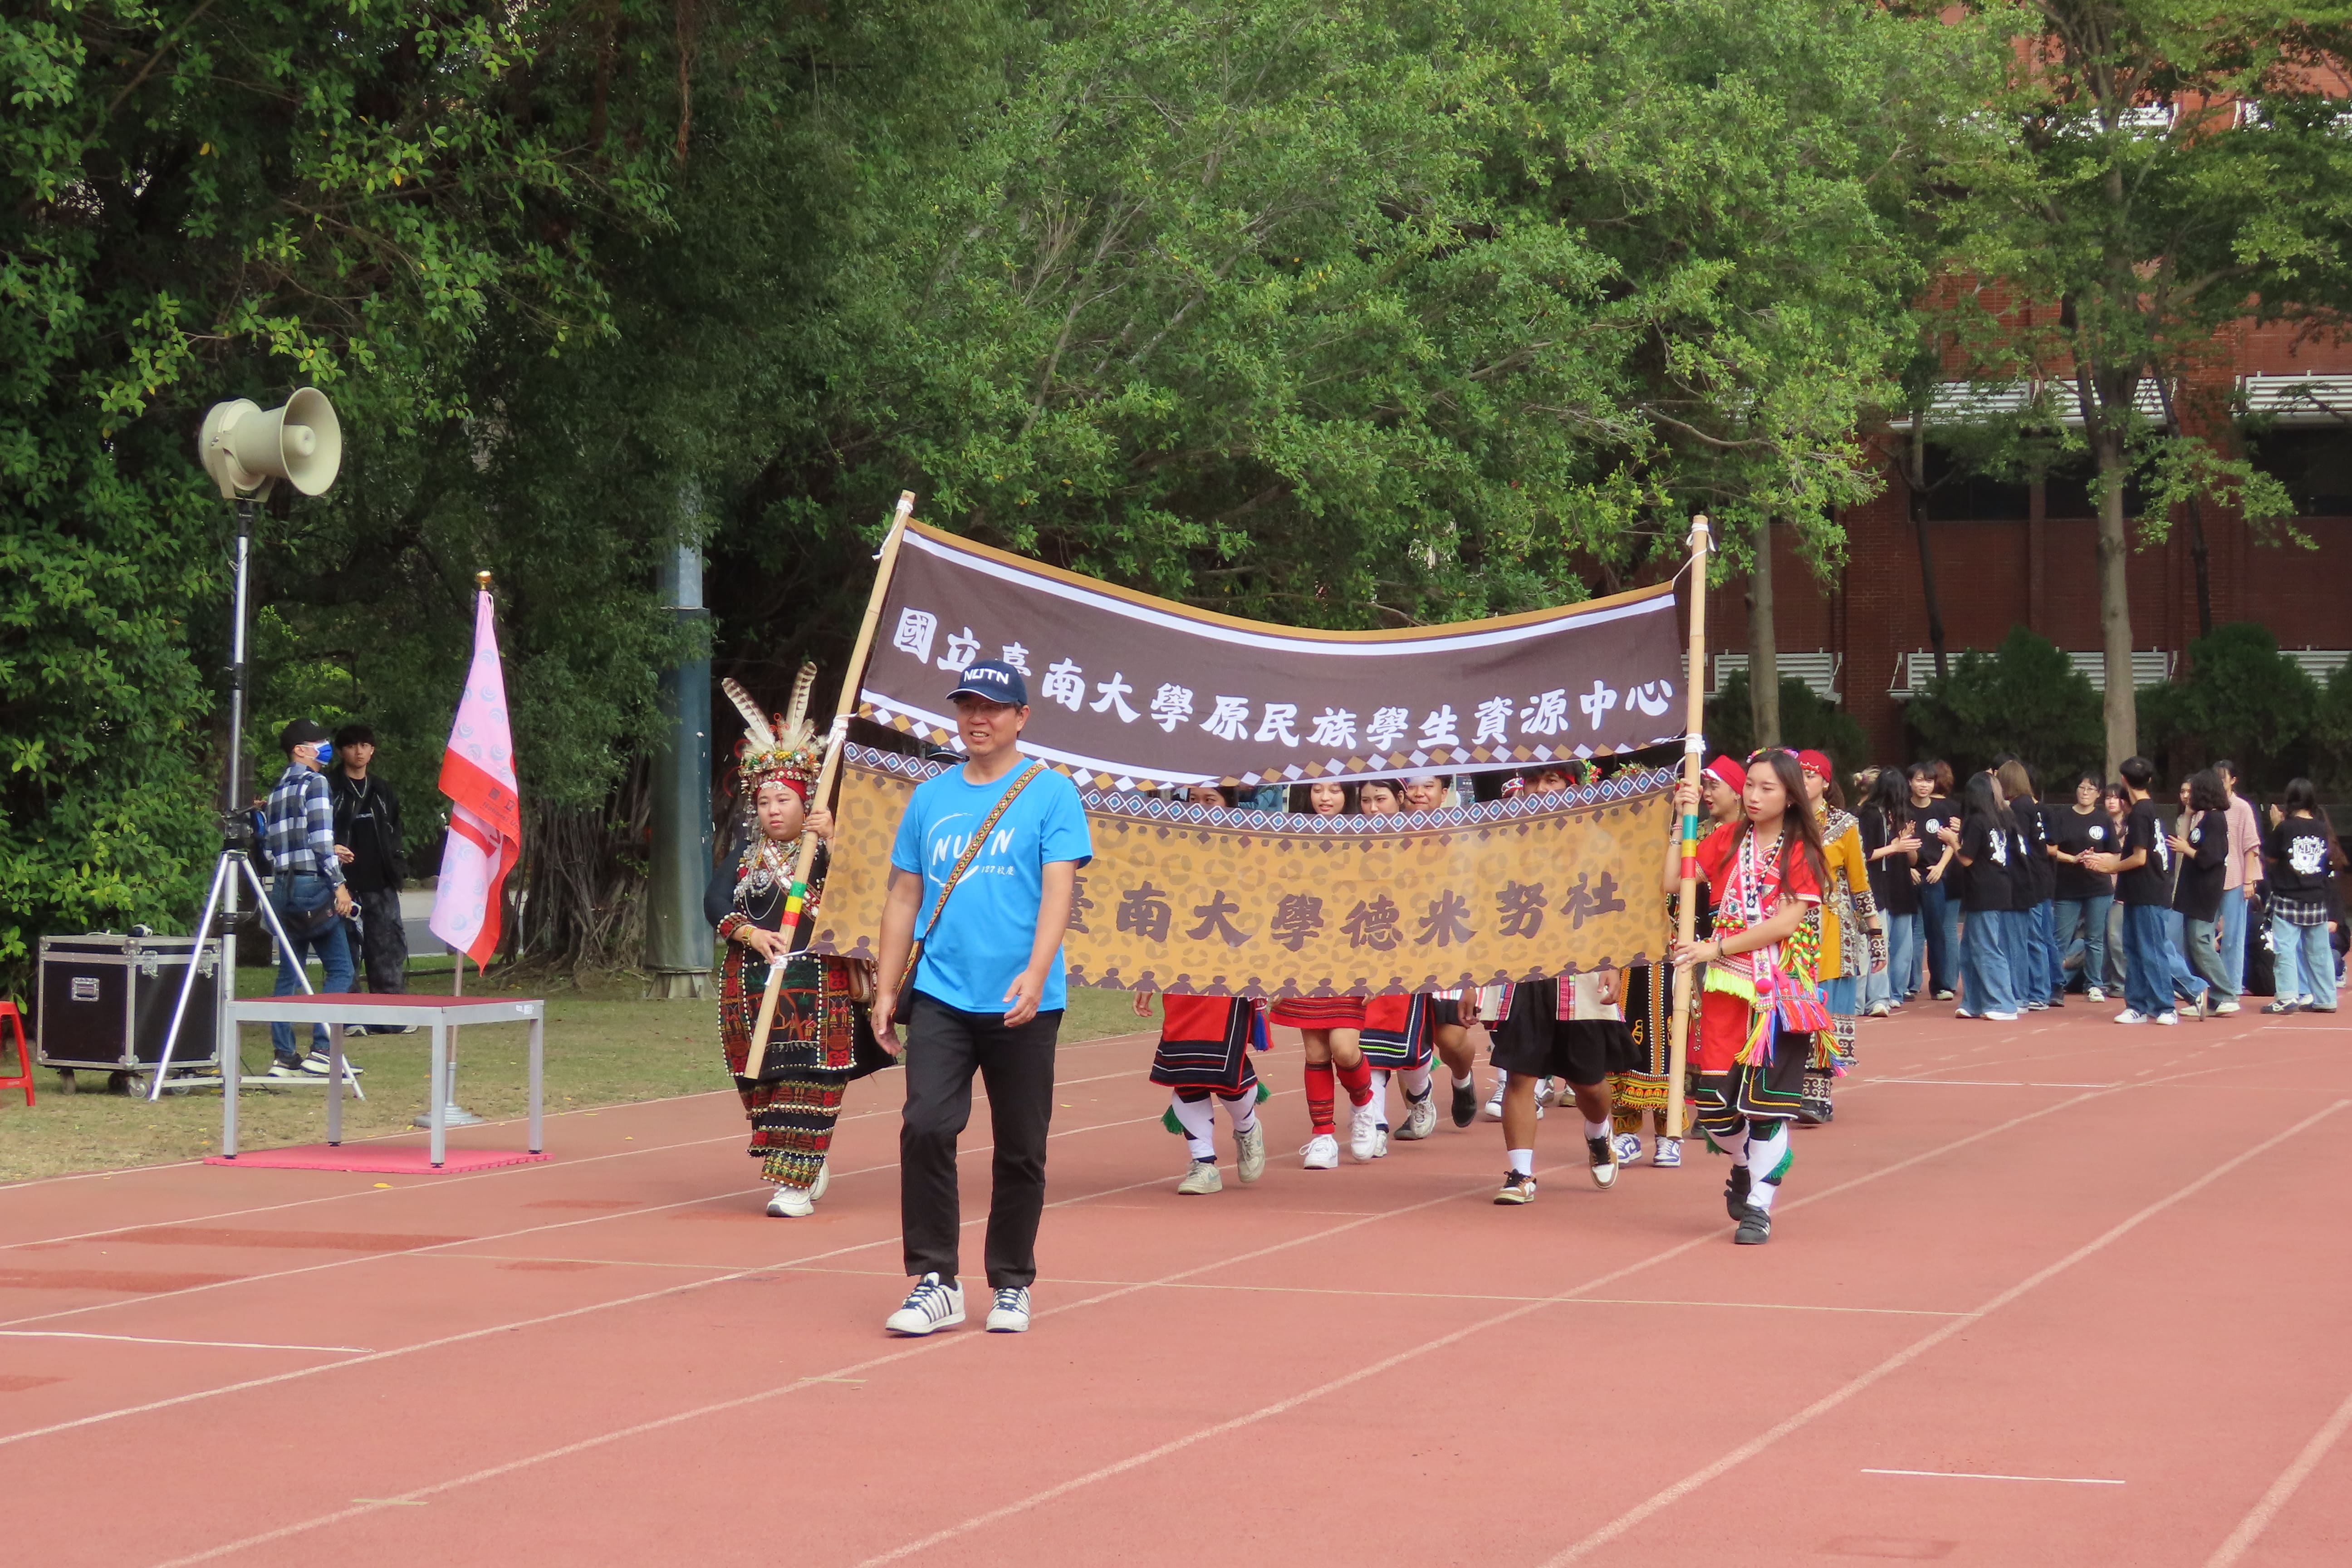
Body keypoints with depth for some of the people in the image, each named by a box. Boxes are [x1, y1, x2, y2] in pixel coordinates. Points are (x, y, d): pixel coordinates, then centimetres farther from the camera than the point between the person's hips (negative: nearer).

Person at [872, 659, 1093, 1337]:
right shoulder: (931, 797, 12)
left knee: (1020, 1150, 5)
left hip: (1022, 1003, -2)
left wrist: (1035, 973, -24)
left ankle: (1012, 1285, 19)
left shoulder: (1051, 794, 0)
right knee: (925, 1128, -12)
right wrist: (886, 989, 10)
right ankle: (935, 1281, -6)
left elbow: (1058, 891, -10)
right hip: (940, 998, 3)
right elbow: (904, 898, 16)